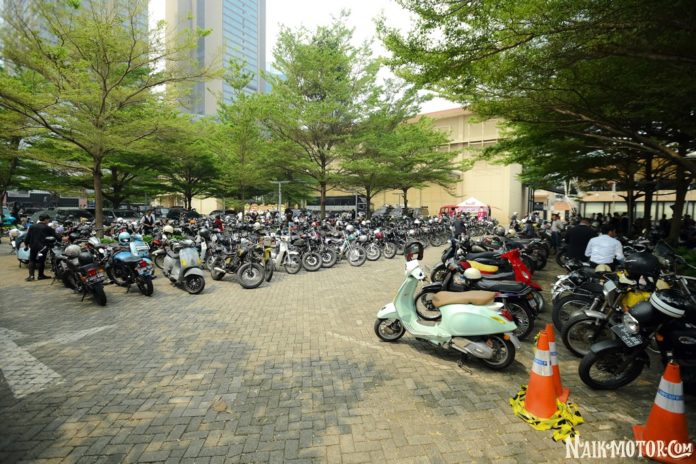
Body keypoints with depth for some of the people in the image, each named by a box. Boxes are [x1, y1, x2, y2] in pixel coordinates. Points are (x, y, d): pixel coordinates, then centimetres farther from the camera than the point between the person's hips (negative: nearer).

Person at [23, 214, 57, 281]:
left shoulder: (32, 227, 7)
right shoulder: (48, 228, -6)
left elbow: (28, 236, 8)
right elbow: (55, 236, -4)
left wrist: (26, 244, 15)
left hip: (33, 246, 4)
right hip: (42, 247, -4)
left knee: (32, 260, 9)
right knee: (41, 261, 5)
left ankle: (31, 275, 0)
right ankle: (41, 275, 13)